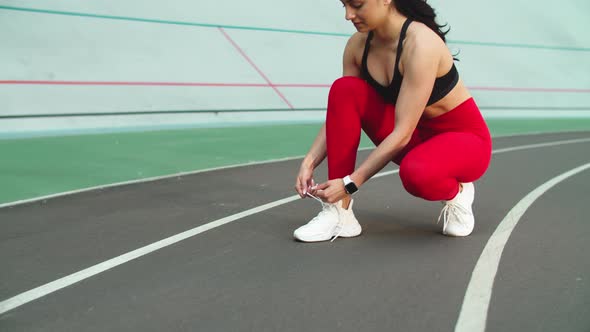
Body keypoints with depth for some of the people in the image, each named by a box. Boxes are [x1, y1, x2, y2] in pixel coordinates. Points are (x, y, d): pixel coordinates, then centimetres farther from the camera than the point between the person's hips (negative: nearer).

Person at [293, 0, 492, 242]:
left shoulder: (420, 43, -29)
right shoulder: (358, 45, -8)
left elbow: (402, 133, -30)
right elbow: (338, 113, -3)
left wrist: (350, 182, -30)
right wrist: (309, 162, -16)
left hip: (464, 139, -6)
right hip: (416, 137, 6)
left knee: (416, 173, -41)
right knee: (344, 90, -18)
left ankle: (456, 192, -2)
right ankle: (338, 213, -16)